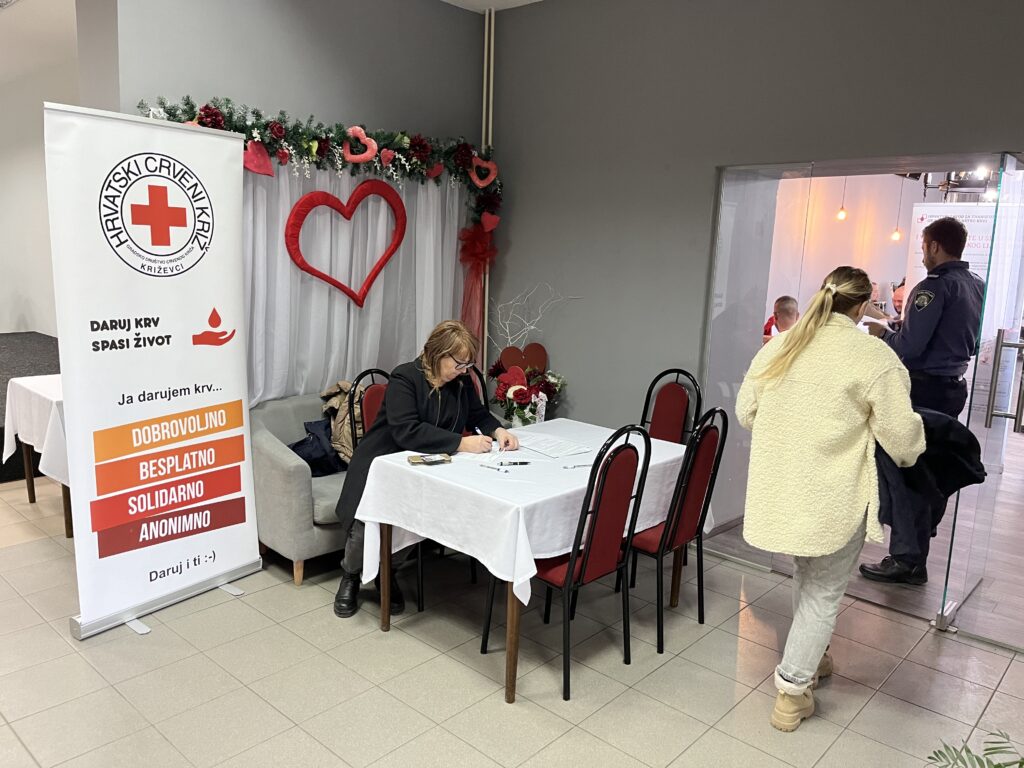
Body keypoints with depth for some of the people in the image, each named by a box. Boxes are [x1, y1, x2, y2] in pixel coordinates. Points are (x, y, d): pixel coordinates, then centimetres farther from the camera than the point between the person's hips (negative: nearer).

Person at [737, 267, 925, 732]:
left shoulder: (778, 346, 2)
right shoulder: (874, 357, -12)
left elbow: (745, 412, 9)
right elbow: (903, 440, -8)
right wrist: (912, 451, 14)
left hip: (778, 490, 5)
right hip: (834, 501, -5)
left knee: (805, 578, 26)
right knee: (823, 593, 12)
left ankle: (811, 656, 43)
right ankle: (792, 691, 17)